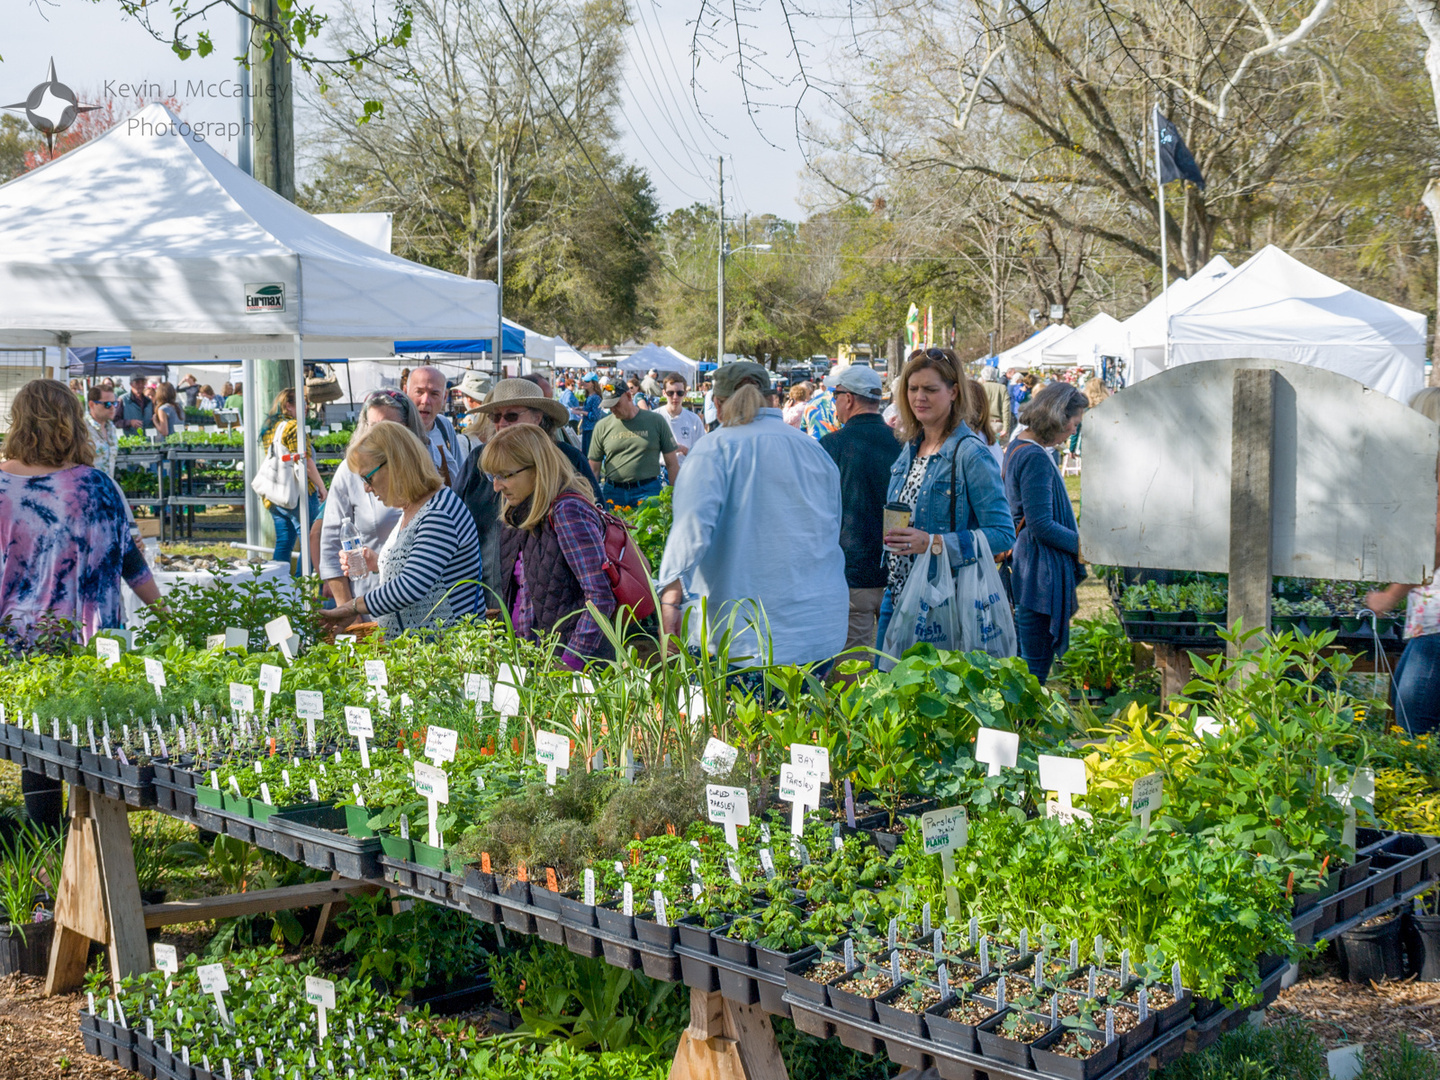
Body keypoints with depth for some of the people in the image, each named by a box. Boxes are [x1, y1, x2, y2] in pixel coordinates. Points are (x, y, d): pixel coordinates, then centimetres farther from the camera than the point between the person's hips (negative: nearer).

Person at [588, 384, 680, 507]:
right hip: (612, 492, 1)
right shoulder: (602, 426, 7)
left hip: (647, 492, -1)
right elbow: (594, 468, 11)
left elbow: (672, 464, 5)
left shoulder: (656, 421, 4)